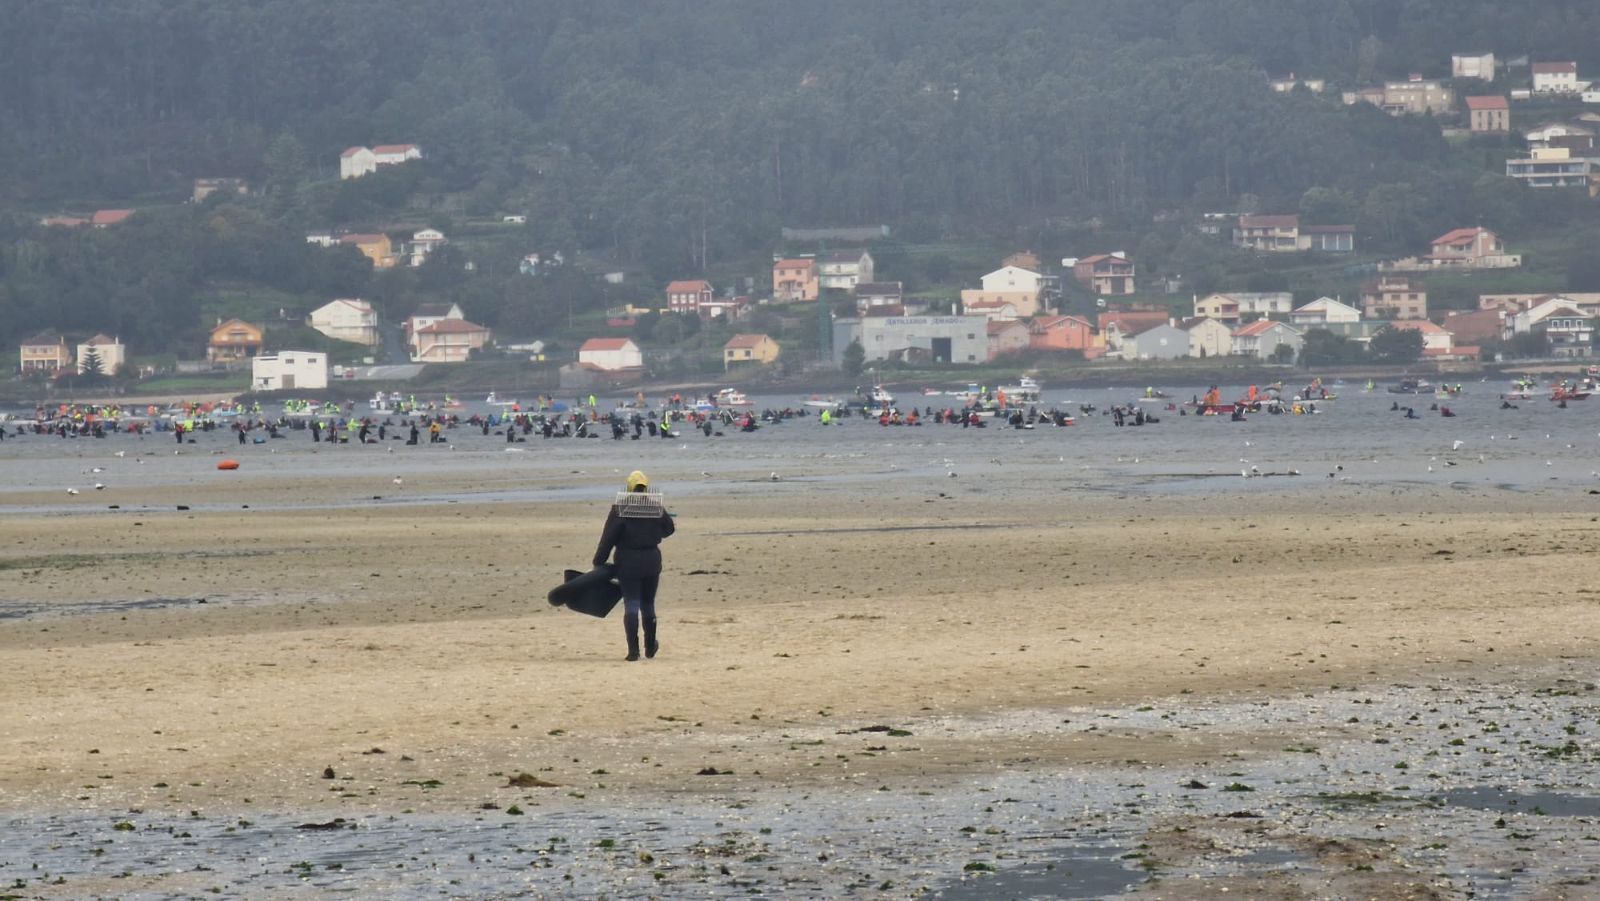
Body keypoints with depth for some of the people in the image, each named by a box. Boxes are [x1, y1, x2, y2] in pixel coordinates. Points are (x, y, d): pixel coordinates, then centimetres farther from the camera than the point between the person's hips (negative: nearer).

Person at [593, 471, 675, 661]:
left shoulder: (619, 509, -9)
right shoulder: (657, 508, 0)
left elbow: (608, 538, -10)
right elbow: (669, 529, 16)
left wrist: (598, 562, -4)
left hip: (627, 562, -3)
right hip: (651, 560, 3)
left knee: (631, 605, -2)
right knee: (648, 604, 17)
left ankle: (633, 649, -11)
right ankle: (650, 647, 28)